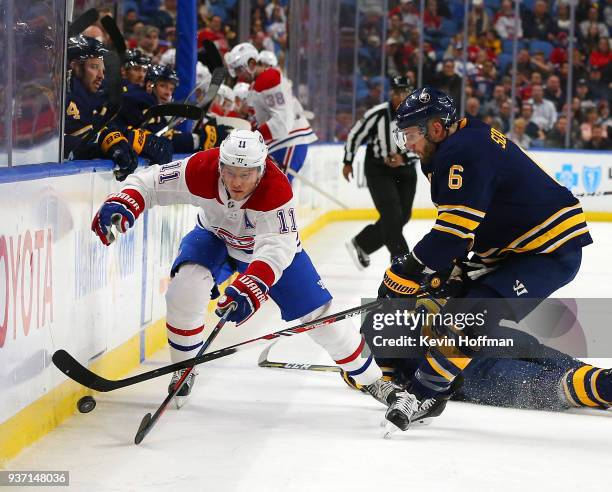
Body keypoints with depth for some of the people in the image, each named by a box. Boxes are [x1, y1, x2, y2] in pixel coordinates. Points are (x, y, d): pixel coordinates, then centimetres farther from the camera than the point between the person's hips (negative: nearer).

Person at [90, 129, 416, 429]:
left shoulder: (276, 190, -39)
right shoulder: (202, 169, -33)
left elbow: (277, 249, -46)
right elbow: (151, 183, -25)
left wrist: (249, 288, -61)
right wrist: (121, 205, -45)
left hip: (271, 242, -1)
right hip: (215, 237, 2)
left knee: (317, 313, -5)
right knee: (186, 287, -28)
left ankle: (371, 378, 16)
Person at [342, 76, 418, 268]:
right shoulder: (378, 114, -17)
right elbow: (355, 134, -4)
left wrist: (404, 157, -24)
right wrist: (348, 162, 5)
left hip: (405, 170, 4)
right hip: (378, 169, -4)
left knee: (402, 217, 7)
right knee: (392, 215, -15)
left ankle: (361, 244, 23)